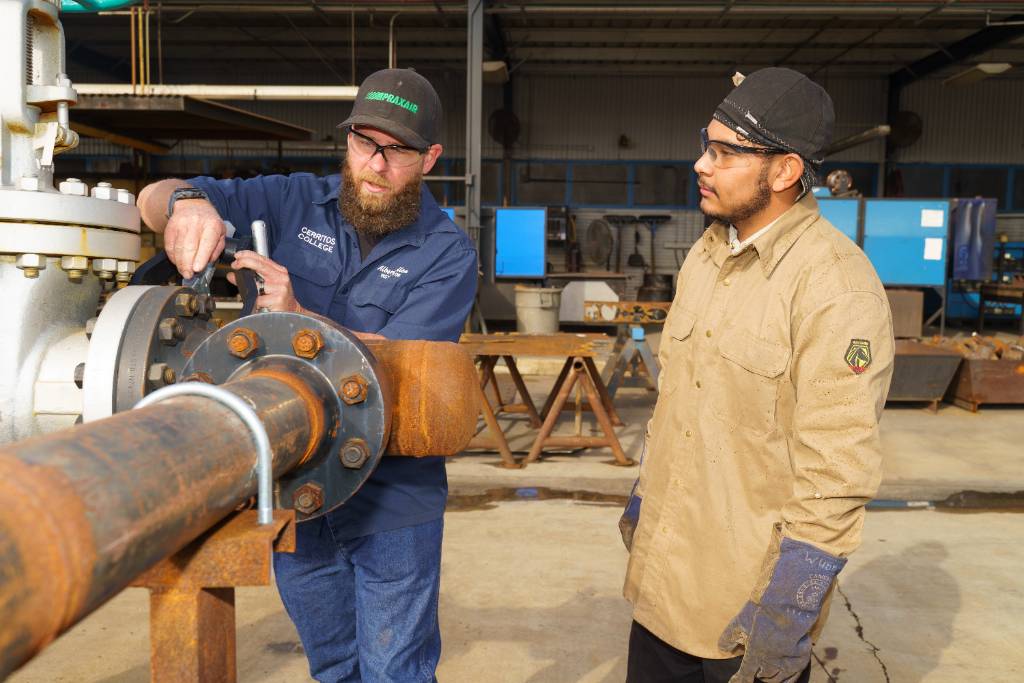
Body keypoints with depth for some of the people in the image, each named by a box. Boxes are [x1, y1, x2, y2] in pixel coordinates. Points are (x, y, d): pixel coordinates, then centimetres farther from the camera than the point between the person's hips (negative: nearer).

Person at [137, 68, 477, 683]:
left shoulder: (448, 253, -8)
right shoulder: (296, 203, 0)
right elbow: (153, 198, 1)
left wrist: (297, 316, -33)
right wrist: (186, 202, -23)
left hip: (391, 501, -3)